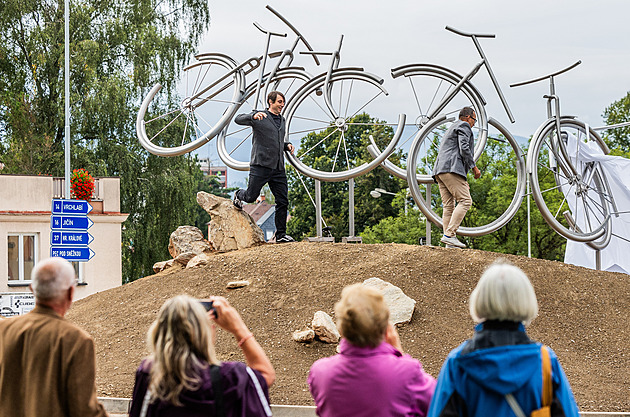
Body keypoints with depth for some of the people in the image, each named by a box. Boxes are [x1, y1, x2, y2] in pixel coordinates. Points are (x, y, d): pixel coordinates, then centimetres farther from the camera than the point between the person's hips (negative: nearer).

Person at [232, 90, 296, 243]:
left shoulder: (282, 120, 21)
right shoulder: (259, 117, -1)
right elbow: (238, 119, -17)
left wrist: (287, 145, 12)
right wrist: (253, 116, -36)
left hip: (278, 168, 6)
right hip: (261, 165, -6)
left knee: (283, 202, 0)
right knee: (251, 197, -2)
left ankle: (281, 235, 6)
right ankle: (238, 195, 34)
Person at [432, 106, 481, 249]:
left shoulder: (451, 130, 33)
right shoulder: (464, 126, 3)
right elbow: (464, 149, -12)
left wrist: (463, 182, 29)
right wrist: (474, 167, -5)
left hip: (439, 171, 10)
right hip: (451, 169, -10)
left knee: (448, 206, 3)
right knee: (465, 201, -13)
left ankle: (449, 241, -4)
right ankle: (449, 235, -23)